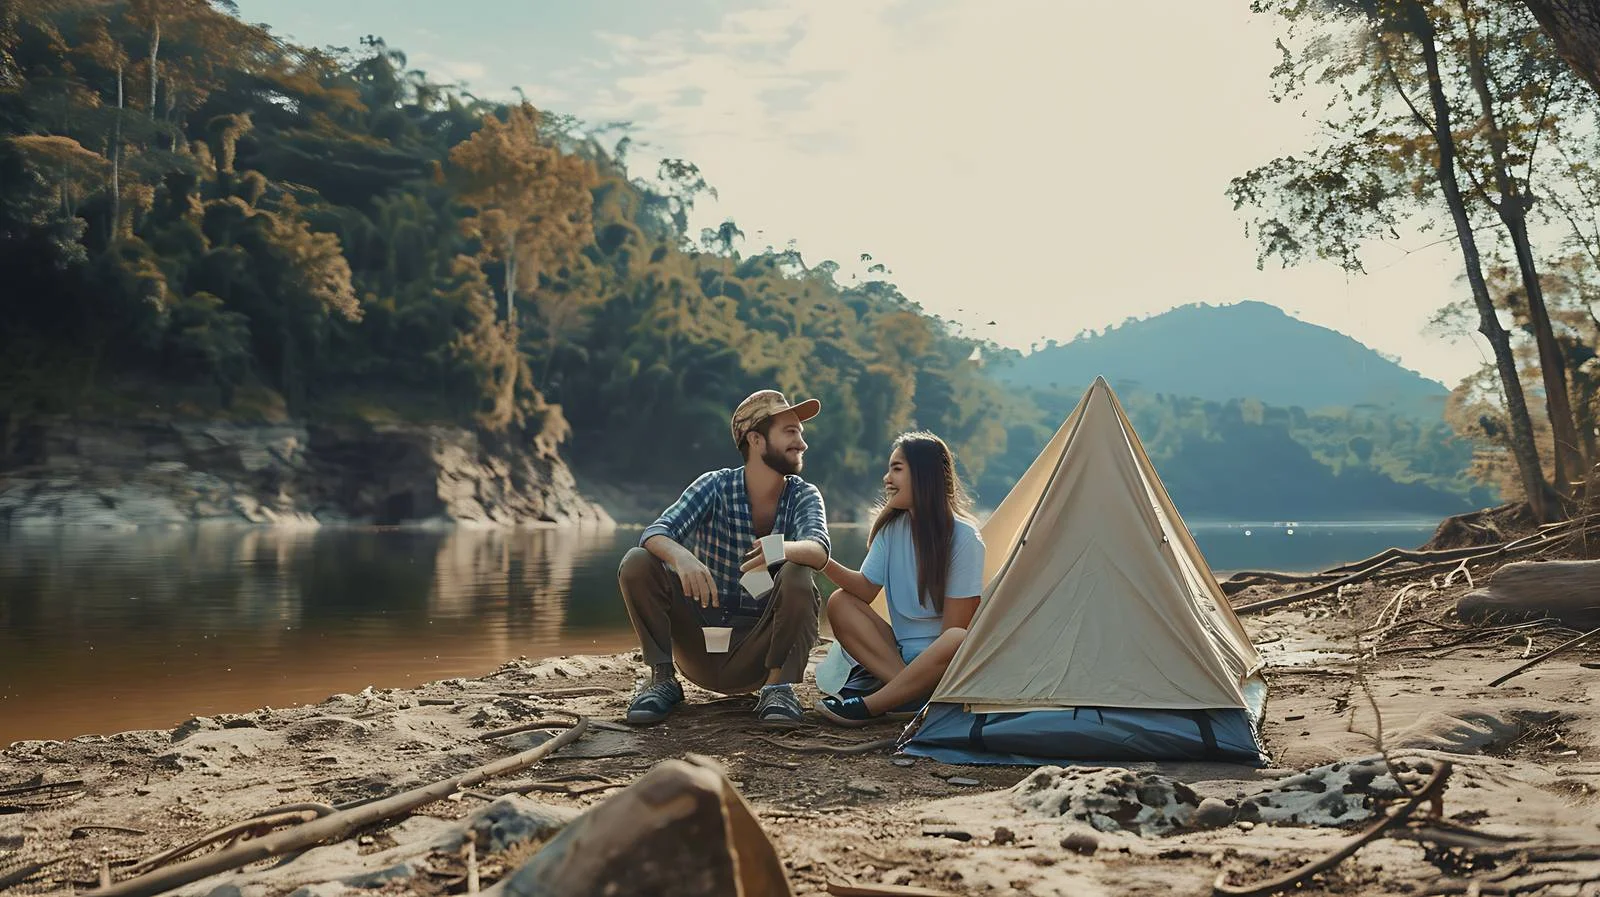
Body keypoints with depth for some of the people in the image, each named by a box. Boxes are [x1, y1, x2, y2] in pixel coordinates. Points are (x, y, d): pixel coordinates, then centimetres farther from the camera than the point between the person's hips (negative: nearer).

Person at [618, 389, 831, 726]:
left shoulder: (803, 495, -5)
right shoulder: (715, 486, -7)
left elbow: (819, 550, -25)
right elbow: (654, 534, -21)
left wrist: (781, 549, -49)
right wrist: (680, 556, -45)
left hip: (757, 651, 0)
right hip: (700, 642, 1)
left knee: (797, 576, -28)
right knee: (637, 563, -19)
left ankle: (778, 686, -13)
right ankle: (662, 679, -7)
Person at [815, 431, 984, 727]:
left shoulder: (963, 536, -14)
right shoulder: (891, 527, 3)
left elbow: (957, 623, -15)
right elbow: (866, 588, -6)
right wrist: (826, 564, -21)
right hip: (900, 650, 5)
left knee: (959, 640, -38)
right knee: (840, 603, -13)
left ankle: (868, 705, -30)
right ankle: (904, 687, -27)